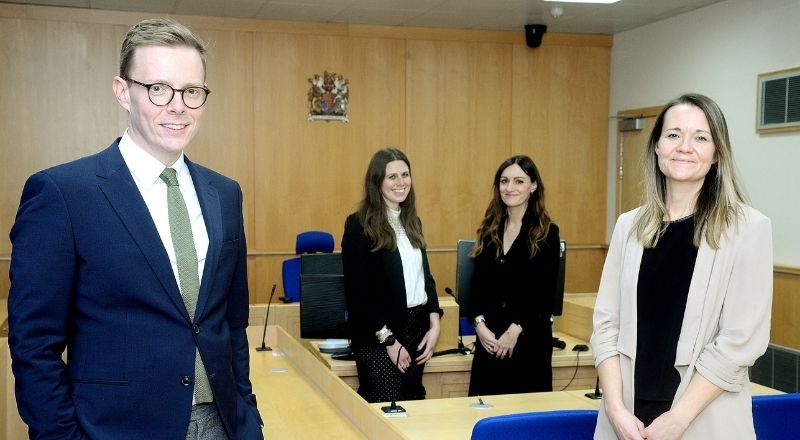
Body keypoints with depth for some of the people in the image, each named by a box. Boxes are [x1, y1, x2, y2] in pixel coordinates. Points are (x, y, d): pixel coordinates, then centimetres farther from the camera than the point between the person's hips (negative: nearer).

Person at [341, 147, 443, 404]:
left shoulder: (411, 222, 12)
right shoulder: (359, 225, -9)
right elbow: (357, 291, -12)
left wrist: (435, 324, 2)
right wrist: (389, 341, -13)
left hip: (417, 329, 7)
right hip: (378, 336, -6)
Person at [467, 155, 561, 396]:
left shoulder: (547, 233, -3)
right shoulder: (489, 230, 9)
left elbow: (546, 293, -8)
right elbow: (476, 284, 9)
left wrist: (515, 331, -13)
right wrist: (480, 324, -6)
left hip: (529, 340, -4)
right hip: (489, 339, 4)